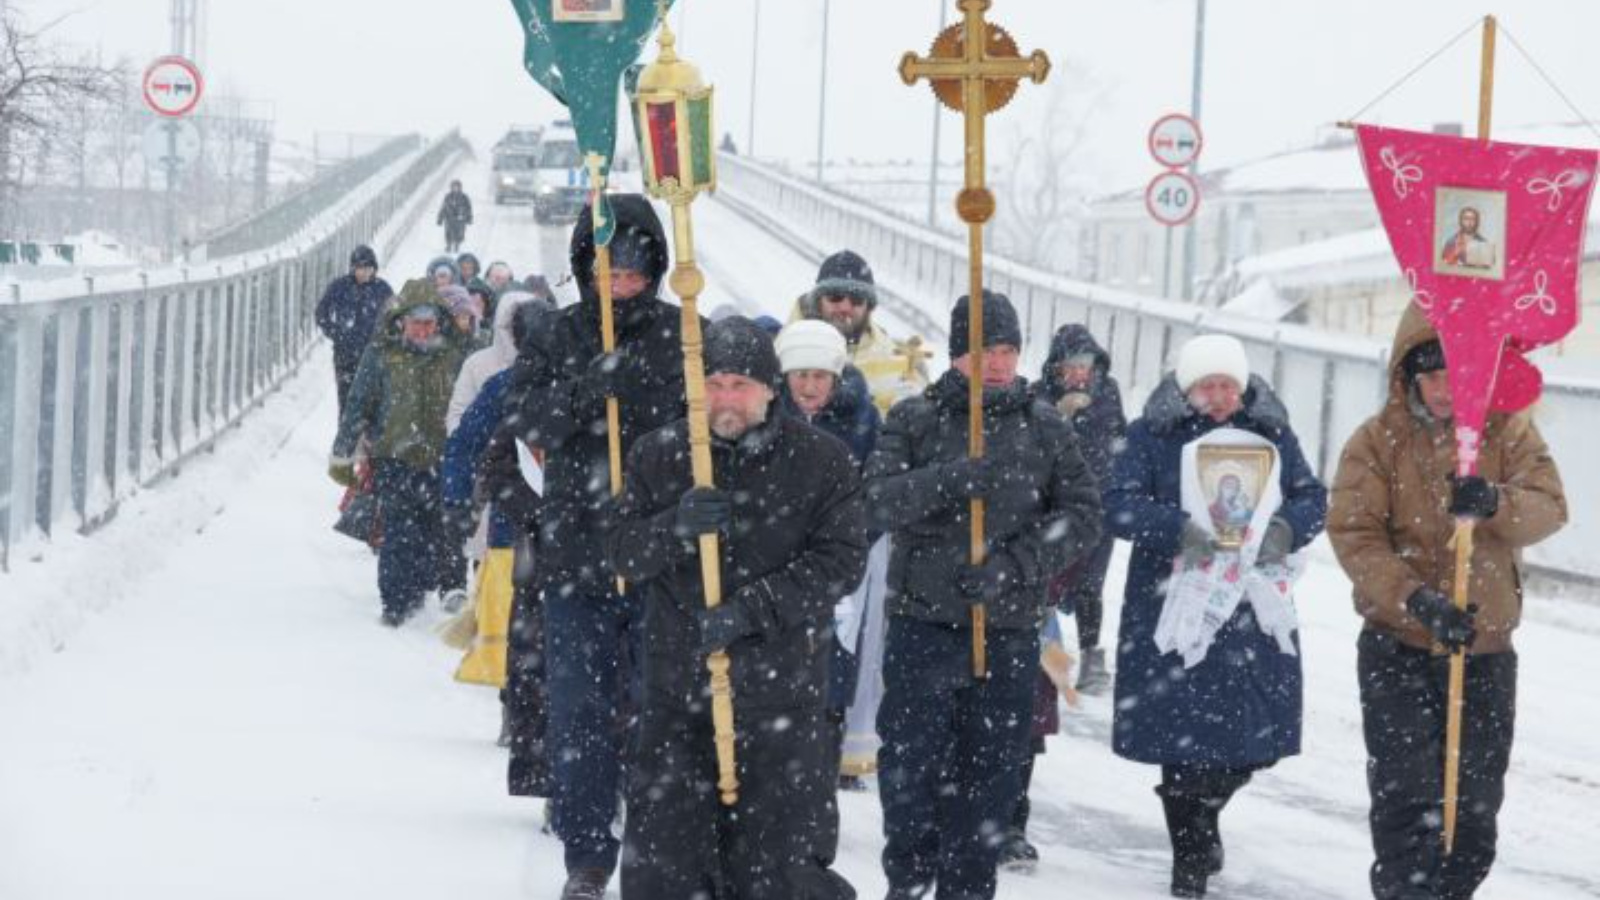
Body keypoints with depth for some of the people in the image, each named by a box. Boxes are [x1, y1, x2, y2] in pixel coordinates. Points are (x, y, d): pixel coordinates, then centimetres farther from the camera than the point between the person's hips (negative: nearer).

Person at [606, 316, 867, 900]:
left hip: (780, 701, -2)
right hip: (676, 698, 3)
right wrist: (675, 526, -19)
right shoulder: (659, 457, 6)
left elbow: (842, 561, -8)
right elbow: (621, 552, 3)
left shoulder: (820, 461, -2)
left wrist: (751, 609, -18)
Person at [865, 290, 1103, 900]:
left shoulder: (1045, 428, 7)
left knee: (990, 770, 6)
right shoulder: (913, 421, 3)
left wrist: (1014, 564, -13)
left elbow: (1083, 514, 2)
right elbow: (880, 501, -10)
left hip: (1009, 629, 2)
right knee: (911, 759, -7)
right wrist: (956, 479, -26)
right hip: (923, 622, -2)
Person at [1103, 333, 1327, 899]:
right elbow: (1118, 503, -10)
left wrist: (1286, 529, -16)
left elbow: (1312, 498, 6)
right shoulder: (1152, 435, -1)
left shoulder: (1272, 434, 8)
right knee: (1181, 729, -2)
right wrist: (1178, 530, -27)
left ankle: (1202, 809, 36)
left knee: (1254, 738, 4)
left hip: (1253, 612, 3)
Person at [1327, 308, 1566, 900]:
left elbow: (1549, 508, -11)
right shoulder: (1378, 440, -5)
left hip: (1486, 651, 3)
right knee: (1406, 801, -11)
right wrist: (1415, 599, -27)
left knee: (1475, 812, 11)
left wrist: (1496, 503, -34)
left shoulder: (1510, 431, 1)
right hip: (1398, 648, -2)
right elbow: (1354, 534, -13)